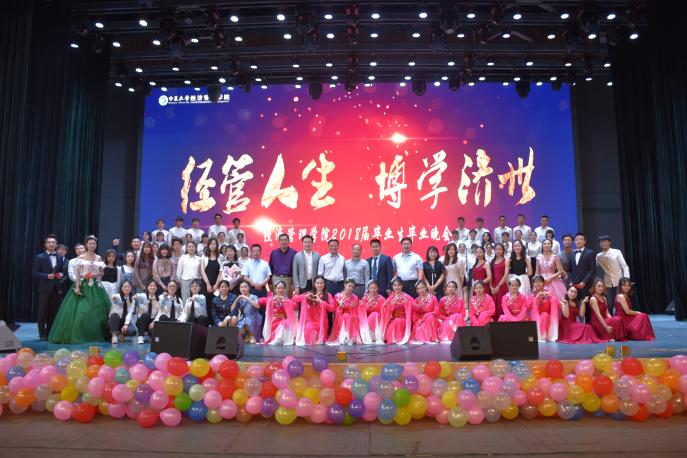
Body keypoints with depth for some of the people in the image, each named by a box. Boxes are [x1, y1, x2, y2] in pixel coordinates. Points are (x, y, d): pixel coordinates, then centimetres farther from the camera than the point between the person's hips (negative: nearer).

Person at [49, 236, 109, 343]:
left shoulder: (99, 258, 9)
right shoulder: (81, 258, 0)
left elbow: (102, 273, 14)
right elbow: (77, 273, -4)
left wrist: (96, 275, -7)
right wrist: (77, 287, -13)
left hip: (96, 287, 3)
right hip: (83, 286, -3)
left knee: (98, 309, 2)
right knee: (80, 310, -8)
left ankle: (95, 335, 12)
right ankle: (77, 335, 2)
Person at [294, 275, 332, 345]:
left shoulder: (328, 295, 6)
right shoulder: (309, 293, 10)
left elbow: (332, 307, -9)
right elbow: (294, 298, 5)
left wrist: (321, 301, -18)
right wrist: (305, 296, -10)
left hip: (321, 321, 0)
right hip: (310, 320, 0)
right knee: (308, 328, -30)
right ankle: (309, 342, -4)